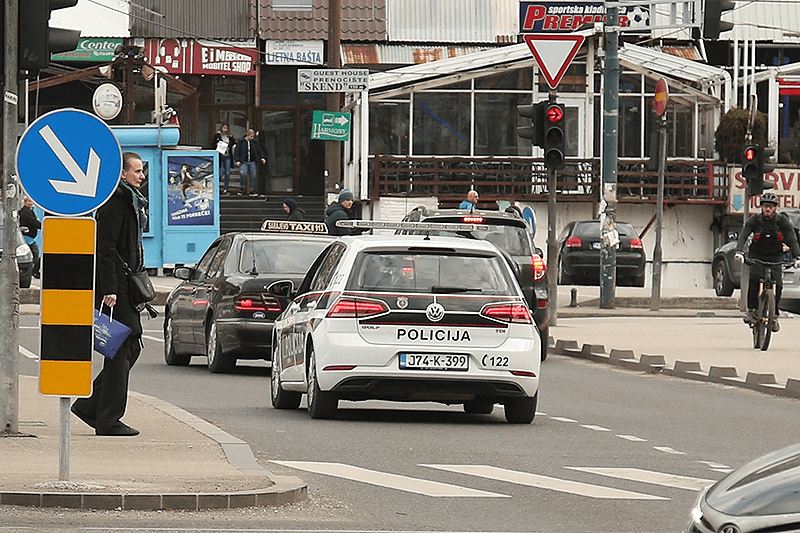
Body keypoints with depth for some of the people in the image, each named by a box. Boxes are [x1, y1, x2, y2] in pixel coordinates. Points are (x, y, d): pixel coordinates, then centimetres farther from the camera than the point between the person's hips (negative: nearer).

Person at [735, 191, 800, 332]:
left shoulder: (783, 221, -6)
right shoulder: (754, 220, -8)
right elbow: (743, 235, -19)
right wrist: (739, 251, -37)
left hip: (775, 257, 1)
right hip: (757, 256, -1)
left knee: (777, 284, -17)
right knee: (755, 278, -28)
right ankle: (751, 310, -19)